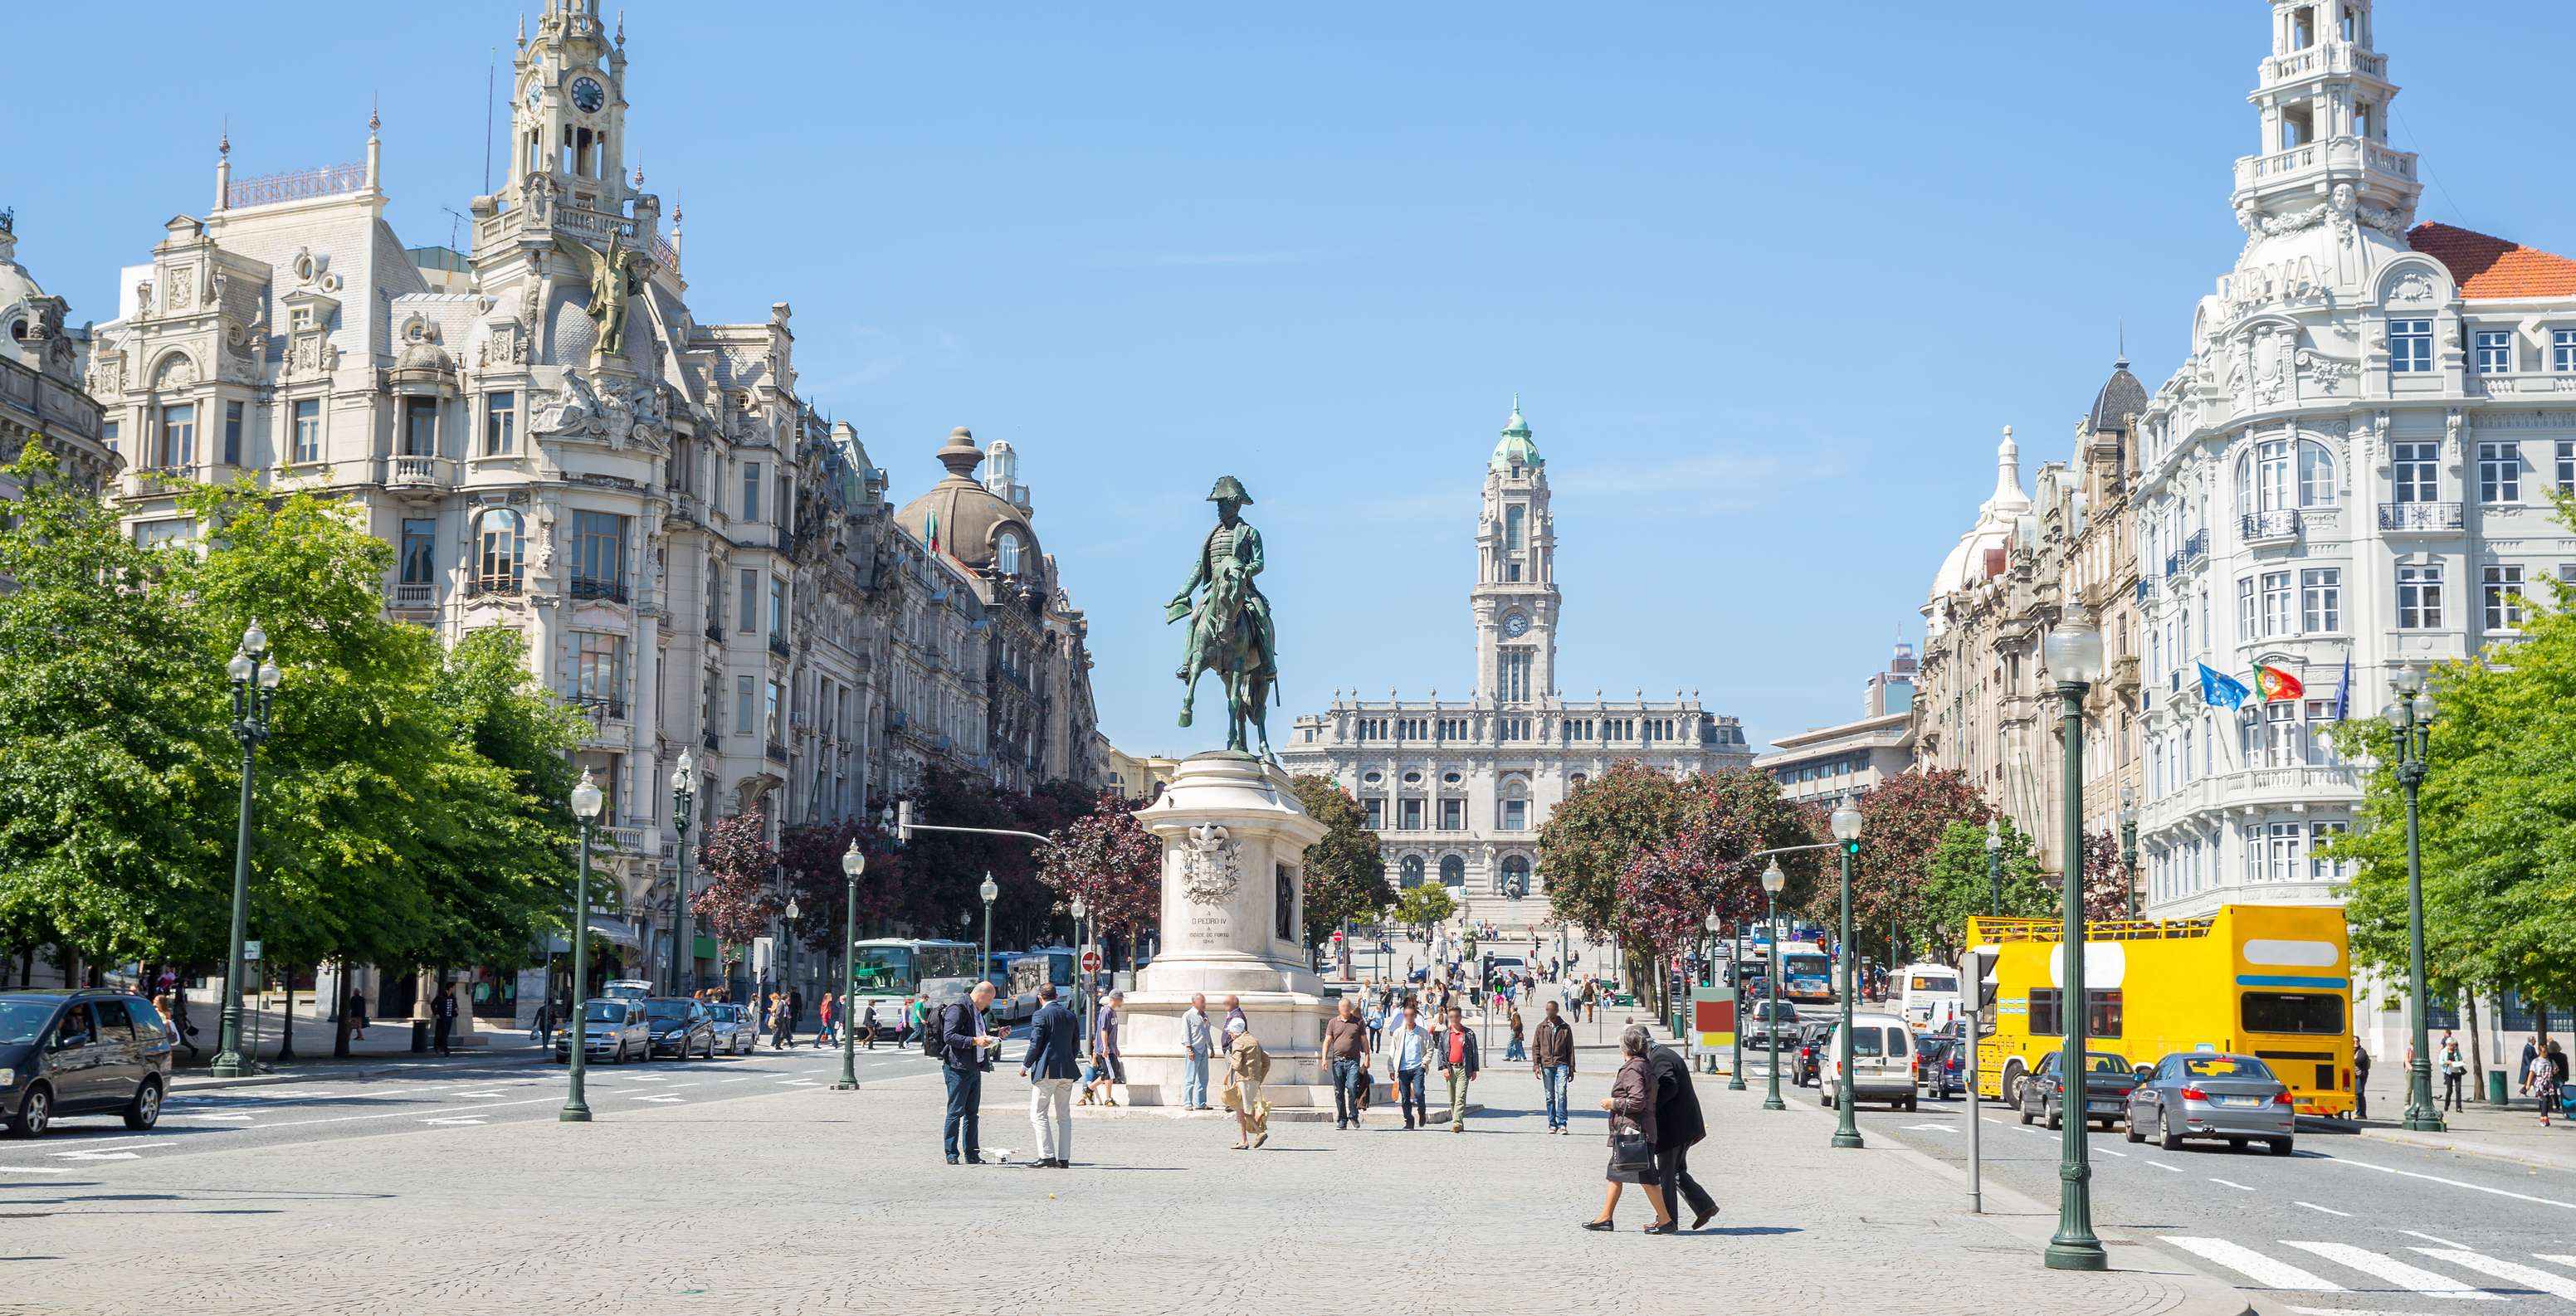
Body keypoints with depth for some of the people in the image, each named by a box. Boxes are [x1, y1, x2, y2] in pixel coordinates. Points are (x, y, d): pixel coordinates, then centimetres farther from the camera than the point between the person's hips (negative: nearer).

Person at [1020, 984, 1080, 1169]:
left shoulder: (1041, 1015, -8)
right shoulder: (1071, 1016, 11)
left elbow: (1035, 1044, -11)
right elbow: (1075, 1044, 14)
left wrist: (1025, 1066, 0)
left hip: (1046, 1070, -6)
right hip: (1067, 1072, 6)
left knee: (1038, 1115, -1)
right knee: (1064, 1116, 11)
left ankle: (1048, 1156, -10)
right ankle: (1064, 1159, 9)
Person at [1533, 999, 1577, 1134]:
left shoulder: (1565, 1028, 7)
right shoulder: (1541, 1027, 10)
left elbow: (1570, 1049, 10)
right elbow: (1535, 1047, 10)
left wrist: (1571, 1069, 8)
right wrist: (1536, 1064, -1)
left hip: (1561, 1064, -2)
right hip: (1546, 1065, 2)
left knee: (1561, 1094, -13)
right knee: (1550, 1096, 5)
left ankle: (1562, 1124, -11)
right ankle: (1552, 1124, 11)